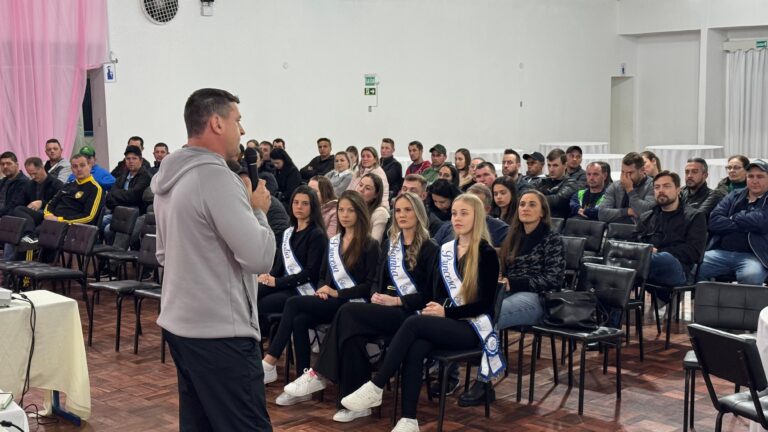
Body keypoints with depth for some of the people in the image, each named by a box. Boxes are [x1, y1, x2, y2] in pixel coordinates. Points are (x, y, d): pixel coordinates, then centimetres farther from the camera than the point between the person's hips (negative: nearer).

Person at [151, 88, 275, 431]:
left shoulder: (169, 177, 12)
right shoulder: (215, 176, -18)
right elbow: (260, 257, -21)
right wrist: (257, 209, -4)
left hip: (179, 323, 10)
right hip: (220, 332, -10)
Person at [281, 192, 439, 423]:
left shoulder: (430, 250, -2)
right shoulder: (389, 244, 18)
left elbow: (430, 294, -7)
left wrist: (396, 300, -17)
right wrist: (376, 295, -3)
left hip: (410, 312, -6)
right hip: (385, 309, 6)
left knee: (348, 313, -27)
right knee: (353, 334, -28)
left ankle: (320, 375, -19)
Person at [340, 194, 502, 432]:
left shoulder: (486, 253, -6)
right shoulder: (446, 249, 13)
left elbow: (485, 304, -11)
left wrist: (446, 312, -16)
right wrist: (435, 308, -5)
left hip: (472, 326, -5)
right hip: (447, 321, 5)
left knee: (413, 323, -27)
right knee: (415, 349, -27)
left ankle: (376, 387, -22)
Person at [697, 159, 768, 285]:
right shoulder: (734, 196, 19)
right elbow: (713, 221, 4)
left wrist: (733, 218, 5)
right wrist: (745, 225, -4)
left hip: (751, 255, -3)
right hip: (721, 252, 3)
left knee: (751, 276, -36)